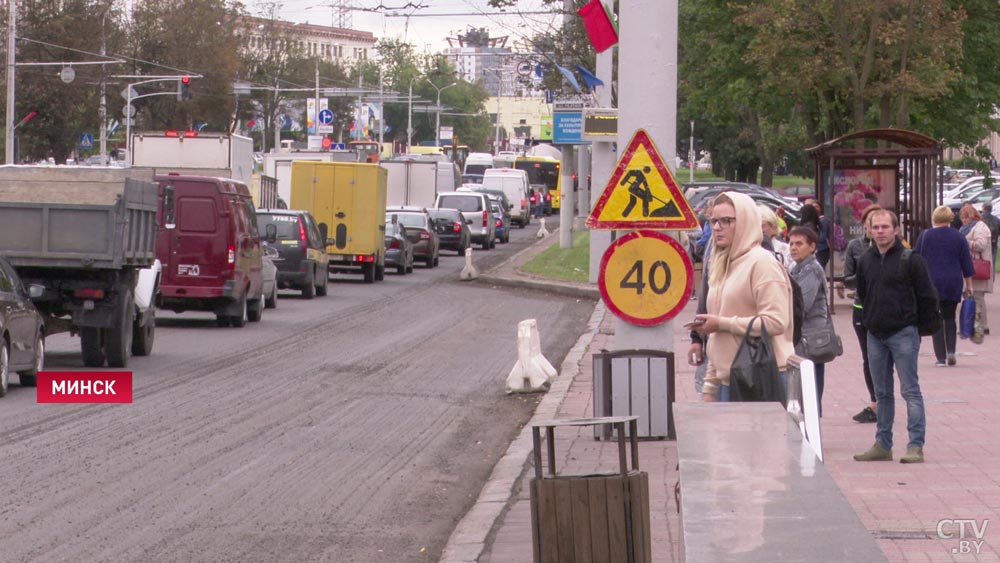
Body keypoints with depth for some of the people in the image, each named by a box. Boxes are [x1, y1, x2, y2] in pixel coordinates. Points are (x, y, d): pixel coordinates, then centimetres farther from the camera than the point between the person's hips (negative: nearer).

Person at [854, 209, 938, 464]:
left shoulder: (911, 259, -9)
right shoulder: (866, 260, 8)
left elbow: (928, 297, -6)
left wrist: (913, 320, 3)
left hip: (903, 335, -6)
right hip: (875, 335, 6)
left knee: (910, 390, -5)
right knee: (882, 393, 11)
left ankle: (916, 446, -5)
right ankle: (882, 445, 17)